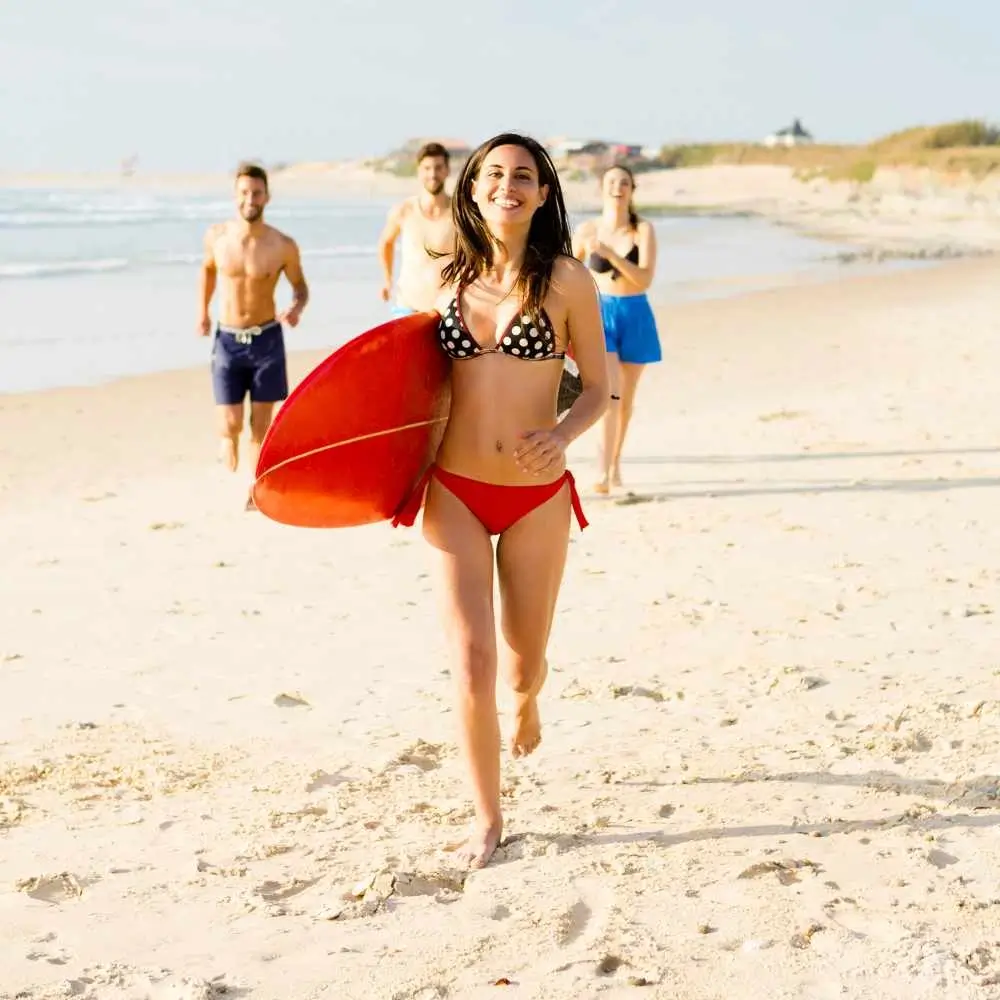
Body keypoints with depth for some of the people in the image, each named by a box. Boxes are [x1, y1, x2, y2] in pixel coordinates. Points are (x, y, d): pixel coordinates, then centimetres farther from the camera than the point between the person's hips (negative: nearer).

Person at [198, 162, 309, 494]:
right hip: (227, 340, 1)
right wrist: (202, 311, 8)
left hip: (267, 339, -1)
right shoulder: (216, 236, -5)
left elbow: (300, 286, 4)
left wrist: (296, 308, -18)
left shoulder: (283, 246, -10)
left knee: (261, 424, 3)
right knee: (230, 425, -4)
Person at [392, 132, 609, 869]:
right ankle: (488, 818, 14)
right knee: (472, 659, -5)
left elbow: (598, 389, -1)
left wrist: (562, 435, -20)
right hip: (454, 491, 1)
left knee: (523, 660, 13)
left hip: (538, 496, -1)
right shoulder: (453, 278, 3)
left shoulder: (566, 281, -6)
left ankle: (527, 700, 53)